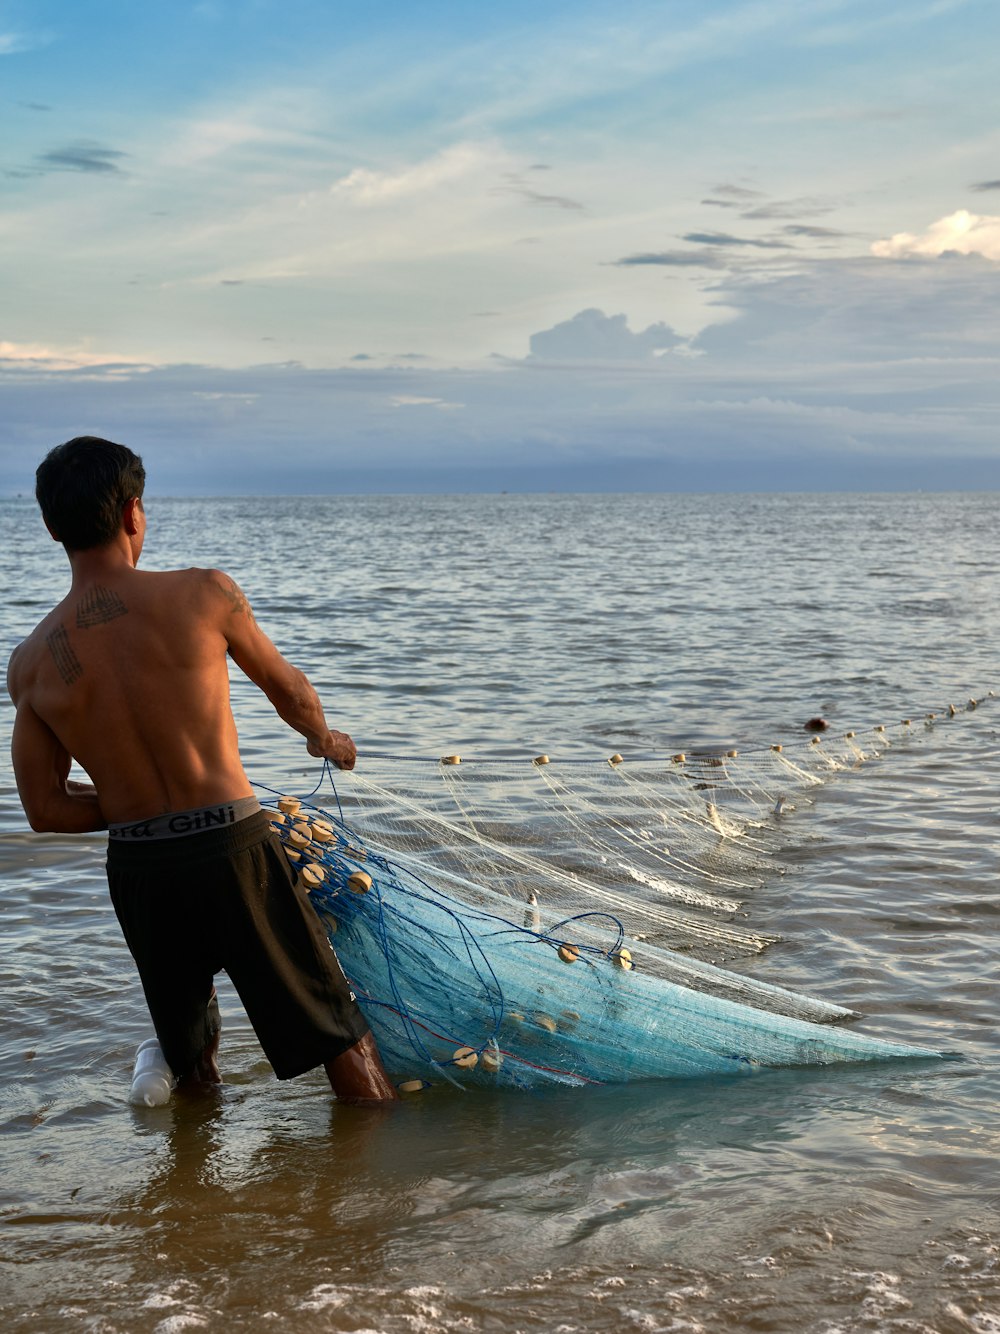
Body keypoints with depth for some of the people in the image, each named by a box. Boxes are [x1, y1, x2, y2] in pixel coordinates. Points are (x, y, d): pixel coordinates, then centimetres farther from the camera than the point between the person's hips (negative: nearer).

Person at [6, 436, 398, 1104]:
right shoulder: (203, 593, -9)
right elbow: (285, 684, 8)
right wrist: (325, 739, 30)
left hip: (137, 870, 4)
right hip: (233, 849, -3)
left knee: (189, 1061, 23)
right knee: (335, 1027, 11)